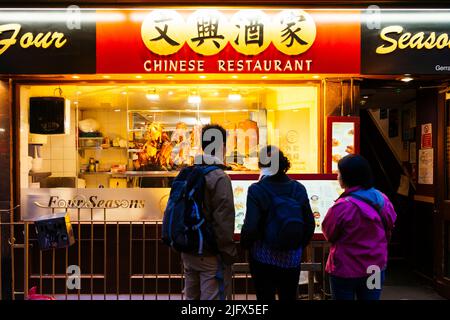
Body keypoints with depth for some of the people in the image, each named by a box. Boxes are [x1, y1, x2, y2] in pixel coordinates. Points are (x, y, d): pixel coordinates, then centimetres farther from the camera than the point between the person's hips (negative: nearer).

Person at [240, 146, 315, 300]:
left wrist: (245, 245, 1)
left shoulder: (256, 190, -16)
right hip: (292, 259, 4)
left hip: (264, 258, -3)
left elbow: (250, 226, -19)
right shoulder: (299, 188, -3)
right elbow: (310, 224, 1)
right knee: (289, 297, 19)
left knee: (266, 296, 11)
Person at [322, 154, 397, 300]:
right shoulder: (383, 199, -5)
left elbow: (328, 234, -9)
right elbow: (388, 230, 10)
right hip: (376, 266, 5)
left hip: (346, 269, -5)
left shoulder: (342, 206, -25)